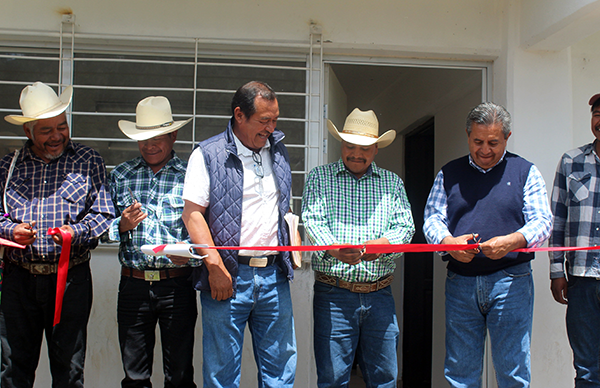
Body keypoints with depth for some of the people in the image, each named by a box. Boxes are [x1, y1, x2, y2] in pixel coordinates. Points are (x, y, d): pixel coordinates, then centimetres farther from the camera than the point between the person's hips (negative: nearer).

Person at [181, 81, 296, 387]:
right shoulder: (208, 154, -4)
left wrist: (293, 238, 10)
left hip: (274, 274, 5)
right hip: (229, 276, -4)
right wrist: (215, 266, -14)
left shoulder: (278, 151, 14)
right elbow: (192, 213, -8)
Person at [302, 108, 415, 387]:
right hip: (334, 293, -2)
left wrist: (384, 244, -18)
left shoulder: (392, 182, 14)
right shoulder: (319, 177, 8)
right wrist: (333, 248, -26)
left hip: (380, 294, 3)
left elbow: (405, 225, 5)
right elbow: (312, 220, -5)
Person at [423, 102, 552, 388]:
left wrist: (512, 241, -21)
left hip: (510, 281, -2)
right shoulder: (449, 174, 12)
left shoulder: (525, 172, 7)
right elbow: (432, 217, 6)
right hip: (460, 282, 2)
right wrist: (447, 241, -16)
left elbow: (542, 221, -1)